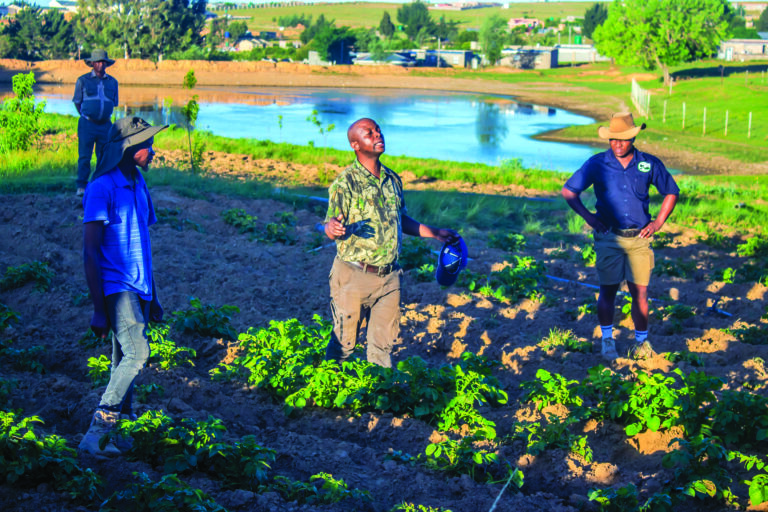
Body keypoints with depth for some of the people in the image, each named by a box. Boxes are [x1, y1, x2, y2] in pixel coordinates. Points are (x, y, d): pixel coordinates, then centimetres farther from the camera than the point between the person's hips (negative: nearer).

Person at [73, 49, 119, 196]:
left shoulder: (112, 82, 11)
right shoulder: (83, 80, 3)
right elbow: (77, 102, 9)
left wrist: (105, 115, 12)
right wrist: (86, 116, 6)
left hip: (105, 125, 3)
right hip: (87, 124, -3)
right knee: (84, 156, -5)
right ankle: (81, 186, -1)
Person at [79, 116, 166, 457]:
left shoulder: (139, 186, 15)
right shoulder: (101, 189, -10)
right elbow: (90, 253, -13)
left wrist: (152, 297, 23)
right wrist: (99, 310, -17)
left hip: (136, 290, 8)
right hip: (115, 288, -8)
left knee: (124, 363, 10)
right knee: (136, 354, -19)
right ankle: (94, 435, -16)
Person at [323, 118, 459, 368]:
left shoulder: (392, 179, 8)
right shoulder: (345, 183, -11)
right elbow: (330, 227, -15)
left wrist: (435, 233, 22)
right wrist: (334, 229, -39)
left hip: (389, 275, 5)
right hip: (354, 275, -5)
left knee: (383, 342, 12)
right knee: (343, 341, 4)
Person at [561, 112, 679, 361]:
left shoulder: (649, 164, 2)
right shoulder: (597, 164, -1)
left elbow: (671, 192, 15)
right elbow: (568, 191, 6)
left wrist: (659, 222, 6)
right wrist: (588, 216, -1)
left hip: (639, 238, 1)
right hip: (608, 237, -1)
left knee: (640, 292, 1)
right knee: (608, 291, 4)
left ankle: (641, 341, 17)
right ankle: (607, 340, 20)